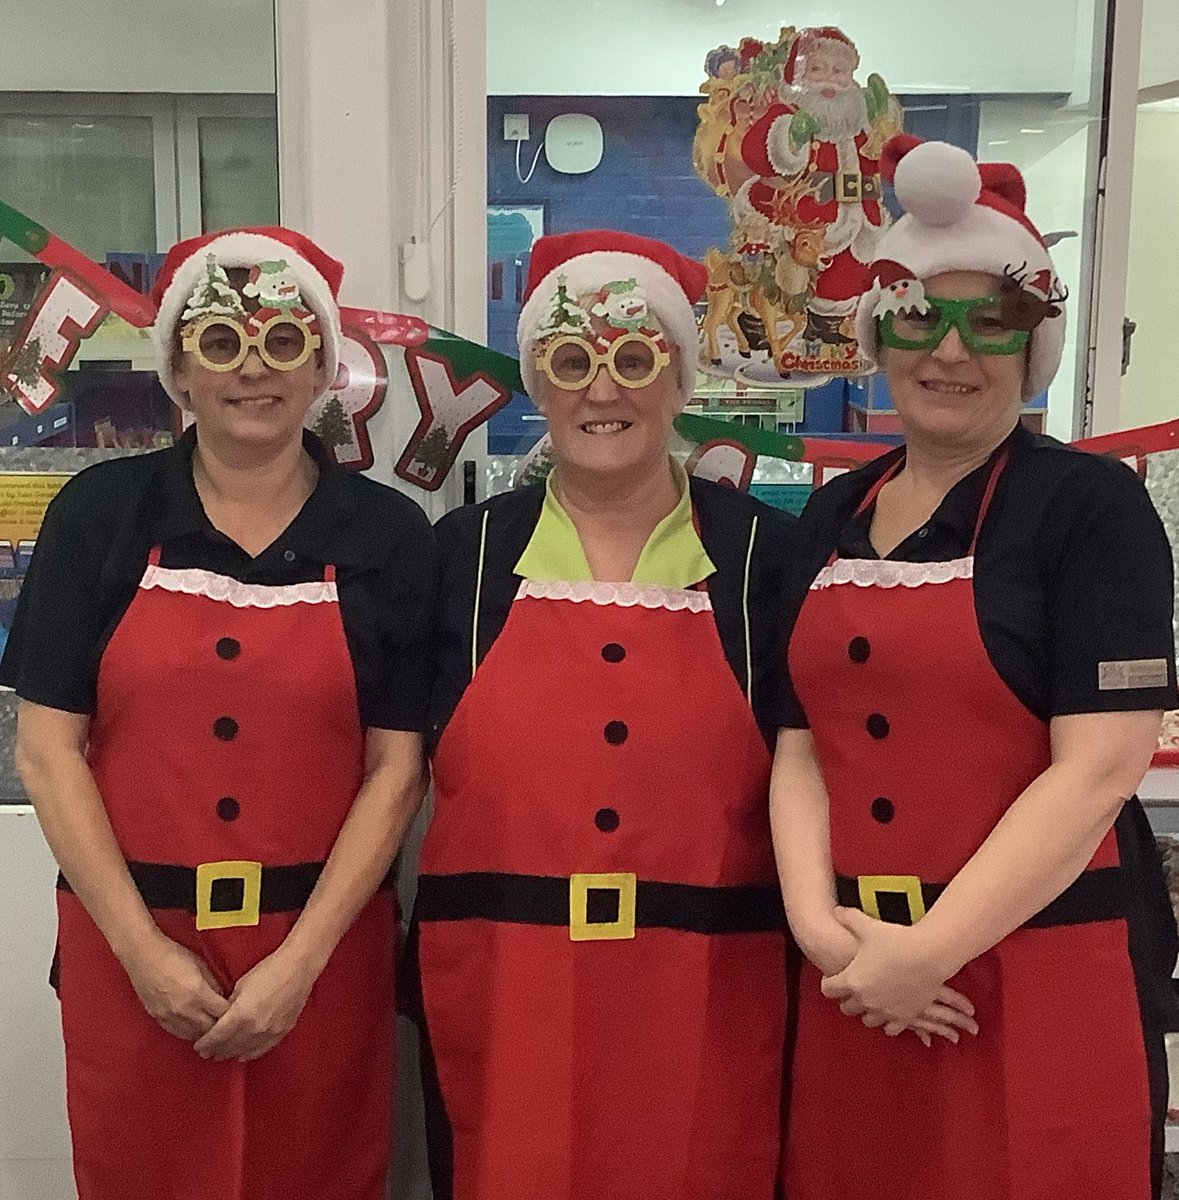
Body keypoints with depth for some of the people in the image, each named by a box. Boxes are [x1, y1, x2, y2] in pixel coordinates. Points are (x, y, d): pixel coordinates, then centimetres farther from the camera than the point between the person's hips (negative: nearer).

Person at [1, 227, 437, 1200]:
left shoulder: (387, 534, -1)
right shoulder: (100, 514, -1)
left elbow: (397, 766, -3)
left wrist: (300, 960, -10)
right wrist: (142, 947, -8)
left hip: (319, 946, 0)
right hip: (129, 944, 1)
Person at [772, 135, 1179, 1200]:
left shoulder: (1090, 504, -6)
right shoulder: (833, 520, 8)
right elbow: (802, 745, 7)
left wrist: (927, 952, -16)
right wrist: (821, 924, -8)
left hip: (1044, 979, -4)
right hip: (854, 982, 5)